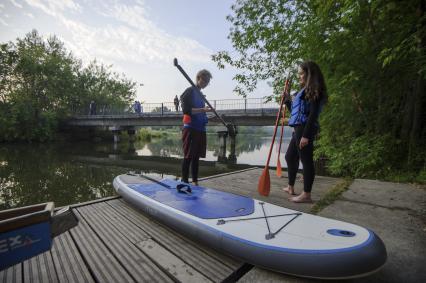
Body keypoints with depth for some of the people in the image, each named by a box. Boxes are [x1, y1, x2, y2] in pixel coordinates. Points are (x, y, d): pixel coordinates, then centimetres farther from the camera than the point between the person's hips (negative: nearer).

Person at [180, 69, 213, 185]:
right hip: (191, 128, -8)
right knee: (188, 156, -4)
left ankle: (195, 182, 20)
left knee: (196, 157, 11)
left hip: (200, 129, 8)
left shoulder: (200, 94, 20)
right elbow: (186, 110, -15)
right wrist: (202, 110, -23)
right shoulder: (190, 91, -4)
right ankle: (185, 182, 4)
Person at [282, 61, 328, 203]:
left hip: (305, 129, -10)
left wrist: (306, 135, -22)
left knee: (306, 160, -4)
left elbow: (313, 113, -17)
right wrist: (287, 100, 18)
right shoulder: (304, 90, 20)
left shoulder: (314, 90, -7)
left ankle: (306, 195, 6)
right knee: (290, 156, 16)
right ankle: (291, 187, 30)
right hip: (299, 128, 10)